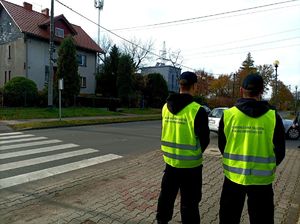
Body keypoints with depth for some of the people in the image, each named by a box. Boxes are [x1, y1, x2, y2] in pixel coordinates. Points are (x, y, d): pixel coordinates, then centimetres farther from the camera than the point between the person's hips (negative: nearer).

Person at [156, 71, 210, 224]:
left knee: (166, 195, 23)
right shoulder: (197, 110, -19)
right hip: (190, 164, -5)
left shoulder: (166, 106, -1)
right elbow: (204, 139, -11)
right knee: (189, 202, 11)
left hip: (170, 160, 6)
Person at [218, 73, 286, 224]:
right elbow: (280, 152, -1)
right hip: (261, 179, 0)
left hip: (233, 176, 1)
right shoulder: (273, 117, -11)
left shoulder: (228, 115, -10)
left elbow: (222, 146, 0)